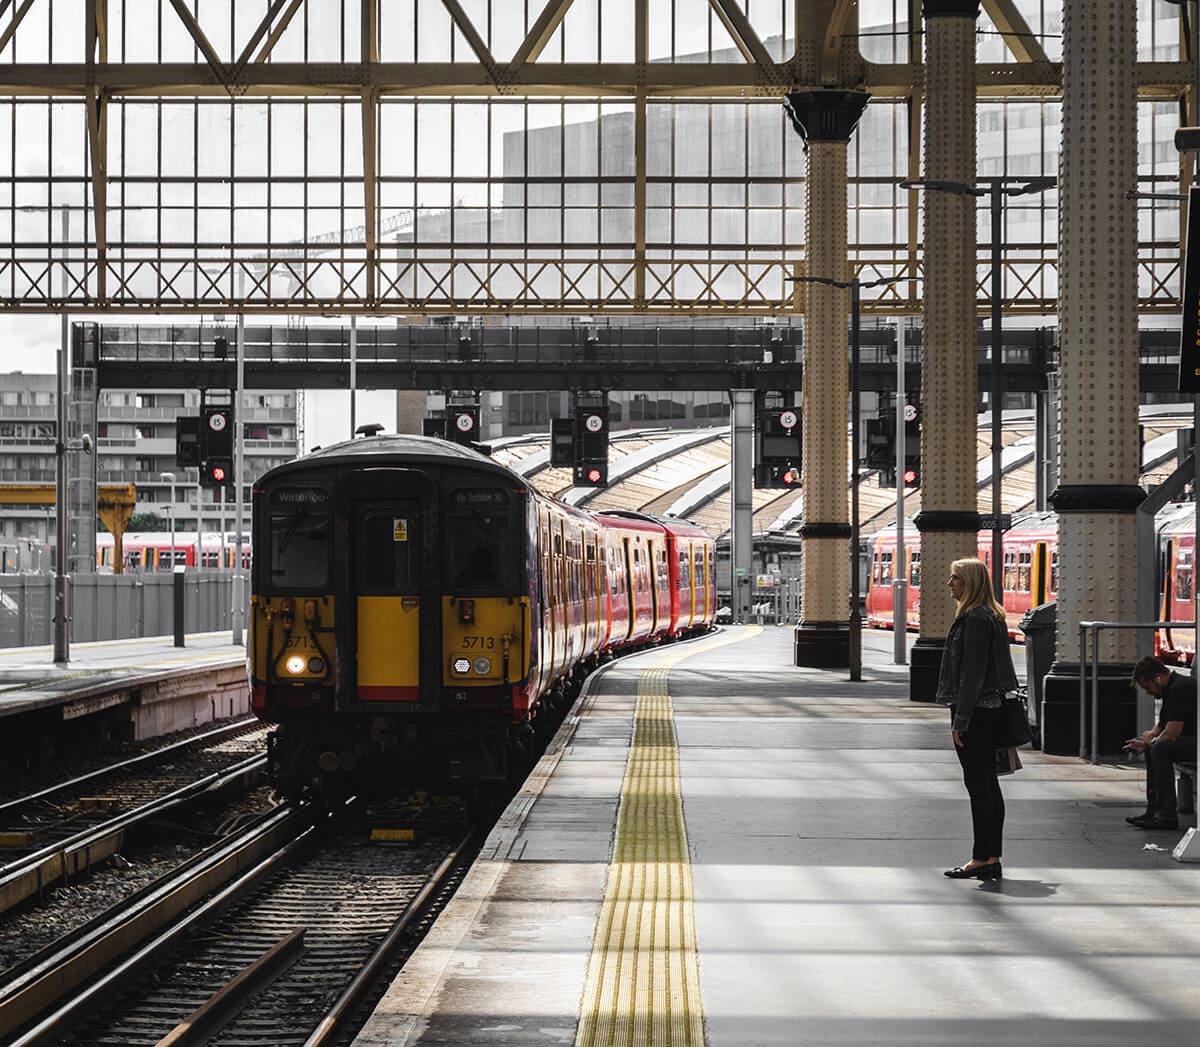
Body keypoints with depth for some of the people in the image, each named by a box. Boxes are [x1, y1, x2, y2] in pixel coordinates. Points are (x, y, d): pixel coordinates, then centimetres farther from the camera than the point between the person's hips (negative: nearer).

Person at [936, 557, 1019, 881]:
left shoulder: (975, 620, -16)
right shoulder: (992, 617, 15)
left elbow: (972, 674, -20)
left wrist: (960, 720, -19)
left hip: (975, 712, -10)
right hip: (991, 710, 10)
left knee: (978, 785, -7)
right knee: (988, 784, 11)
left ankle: (981, 859, -4)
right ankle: (992, 858, 14)